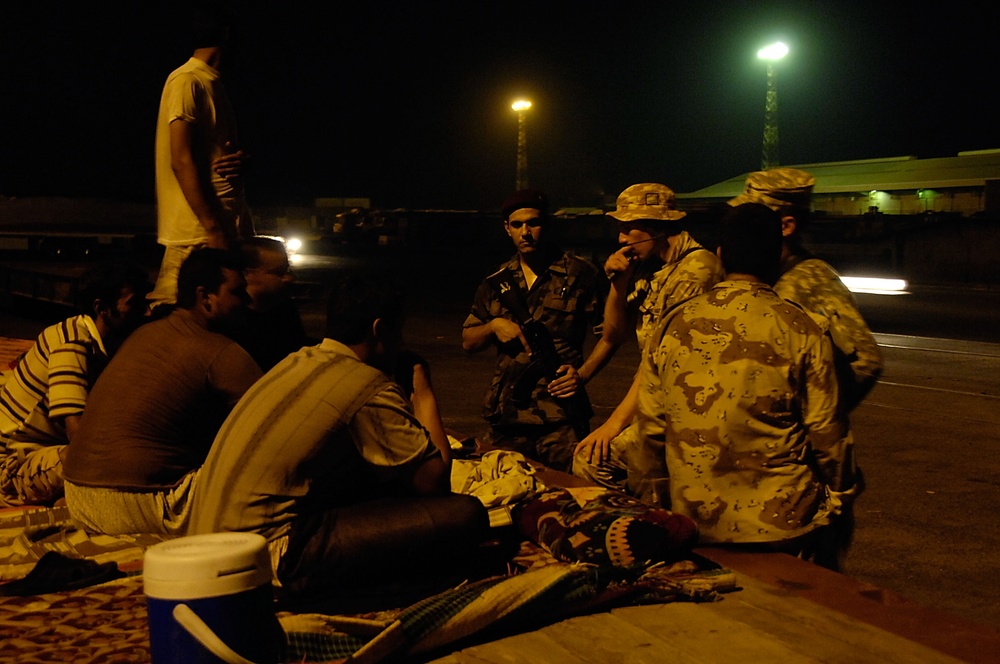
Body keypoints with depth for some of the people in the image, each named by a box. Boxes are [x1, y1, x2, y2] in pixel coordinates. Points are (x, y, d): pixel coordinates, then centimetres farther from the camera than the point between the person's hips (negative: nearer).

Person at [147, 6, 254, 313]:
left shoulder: (214, 84, 19)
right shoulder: (187, 80, -8)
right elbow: (181, 160, -16)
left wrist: (240, 158, -3)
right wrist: (213, 228, -21)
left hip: (227, 225, 9)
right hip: (198, 232, -9)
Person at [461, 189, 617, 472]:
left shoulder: (579, 274, 1)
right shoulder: (496, 283, 12)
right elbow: (468, 342, 17)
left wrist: (582, 374, -11)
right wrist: (493, 325, -3)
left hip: (562, 417, -3)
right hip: (507, 415, 4)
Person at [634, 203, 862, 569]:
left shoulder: (673, 326, -2)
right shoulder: (801, 329, -10)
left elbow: (650, 428, 3)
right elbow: (826, 430, -6)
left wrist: (652, 500, 16)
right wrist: (840, 495, 11)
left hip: (692, 525, 3)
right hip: (782, 525, -3)